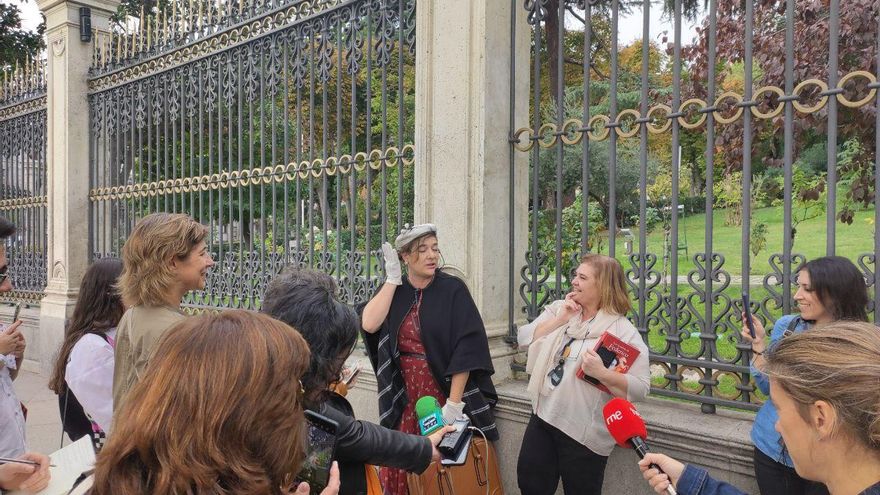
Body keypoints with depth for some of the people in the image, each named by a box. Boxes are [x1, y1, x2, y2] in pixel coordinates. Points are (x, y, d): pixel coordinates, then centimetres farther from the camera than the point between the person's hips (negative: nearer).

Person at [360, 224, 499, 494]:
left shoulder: (452, 290, -9)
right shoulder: (392, 290, 3)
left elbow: (466, 348, -15)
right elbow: (369, 324, -15)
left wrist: (454, 403, -19)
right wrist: (392, 278, -12)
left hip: (446, 395, -3)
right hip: (405, 401, 3)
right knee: (401, 469, 9)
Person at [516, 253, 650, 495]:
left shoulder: (623, 331, -14)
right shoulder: (558, 309, 4)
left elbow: (640, 388, -18)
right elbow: (523, 338, -3)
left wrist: (602, 373, -32)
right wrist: (560, 320, -12)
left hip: (584, 432, -6)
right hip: (543, 417, 6)